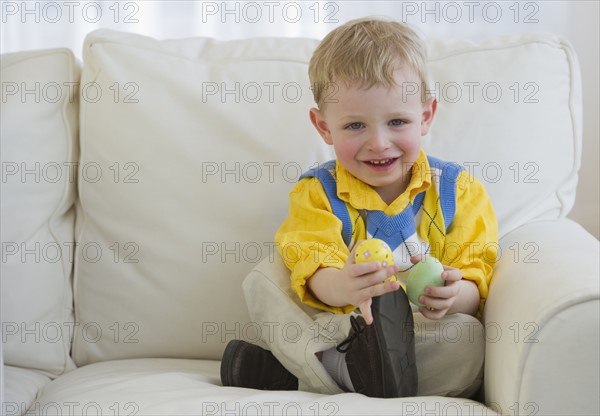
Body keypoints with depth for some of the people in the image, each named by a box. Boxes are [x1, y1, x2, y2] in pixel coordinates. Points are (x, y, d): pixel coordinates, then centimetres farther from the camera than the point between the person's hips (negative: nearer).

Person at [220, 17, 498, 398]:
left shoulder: (457, 190, 2)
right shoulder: (317, 193, 1)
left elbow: (476, 280, -5)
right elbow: (314, 273, -17)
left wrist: (456, 296, -32)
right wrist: (340, 287, -43)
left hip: (428, 333, 1)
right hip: (333, 328, 0)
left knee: (469, 341, -31)